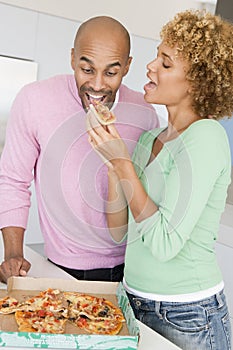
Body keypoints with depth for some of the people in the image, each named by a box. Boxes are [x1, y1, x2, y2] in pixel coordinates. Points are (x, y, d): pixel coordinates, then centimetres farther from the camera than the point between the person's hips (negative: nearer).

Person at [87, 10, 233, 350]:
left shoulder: (206, 137, -18)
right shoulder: (149, 138, 3)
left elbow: (164, 244, -25)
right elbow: (120, 232, 1)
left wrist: (123, 162, -20)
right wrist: (112, 162, -9)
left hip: (186, 317, -6)